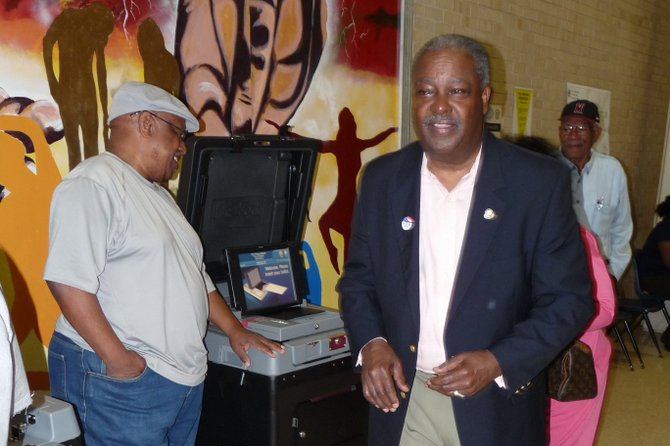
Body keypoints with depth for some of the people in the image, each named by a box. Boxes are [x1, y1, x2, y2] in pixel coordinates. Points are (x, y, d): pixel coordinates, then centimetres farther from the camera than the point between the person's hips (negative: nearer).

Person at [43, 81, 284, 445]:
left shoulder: (157, 194, 16)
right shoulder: (93, 184, -13)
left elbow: (193, 274, 21)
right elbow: (68, 281, -22)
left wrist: (234, 330, 15)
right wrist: (118, 359, -22)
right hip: (121, 381, -9)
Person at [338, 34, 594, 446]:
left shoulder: (540, 182, -10)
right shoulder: (382, 178, -1)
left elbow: (569, 298, -6)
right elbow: (358, 279, 7)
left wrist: (498, 362, -18)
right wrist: (370, 344, -11)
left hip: (495, 407, -2)